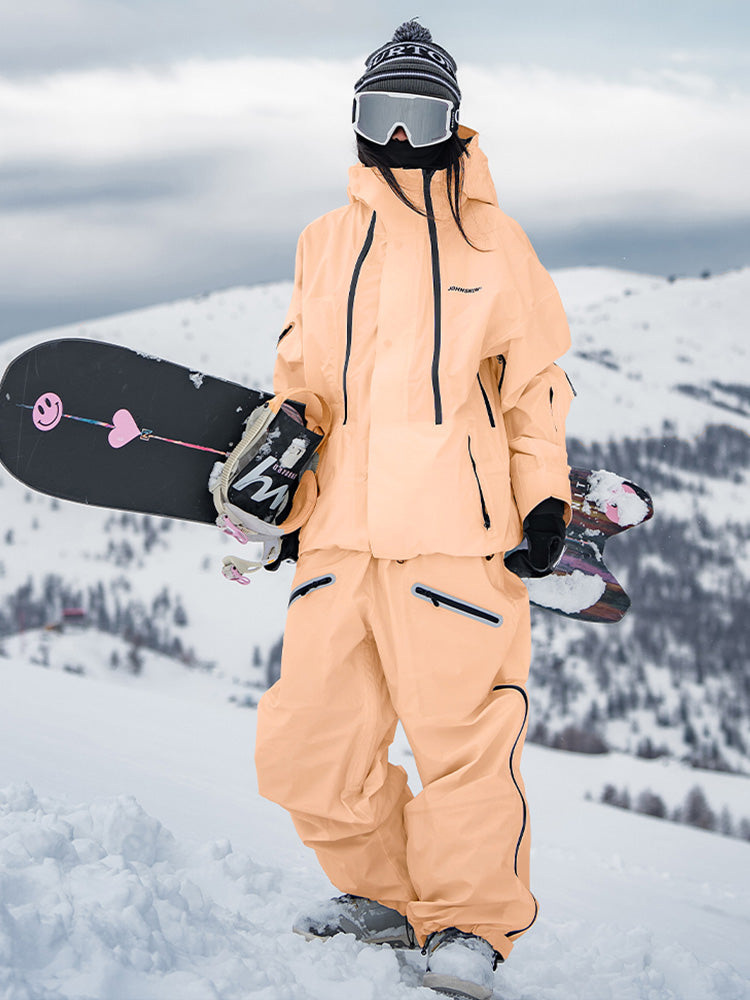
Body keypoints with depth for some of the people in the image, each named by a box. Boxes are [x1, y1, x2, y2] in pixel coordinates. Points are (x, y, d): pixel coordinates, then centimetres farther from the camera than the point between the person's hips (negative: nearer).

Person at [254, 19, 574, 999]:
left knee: (462, 729, -9)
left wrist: (546, 500, 3)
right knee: (305, 738, 1)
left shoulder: (492, 242, 9)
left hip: (454, 524, -4)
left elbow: (537, 383, 11)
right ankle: (383, 892, 19)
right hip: (341, 525, 4)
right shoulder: (326, 243, 17)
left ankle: (468, 921, 5)